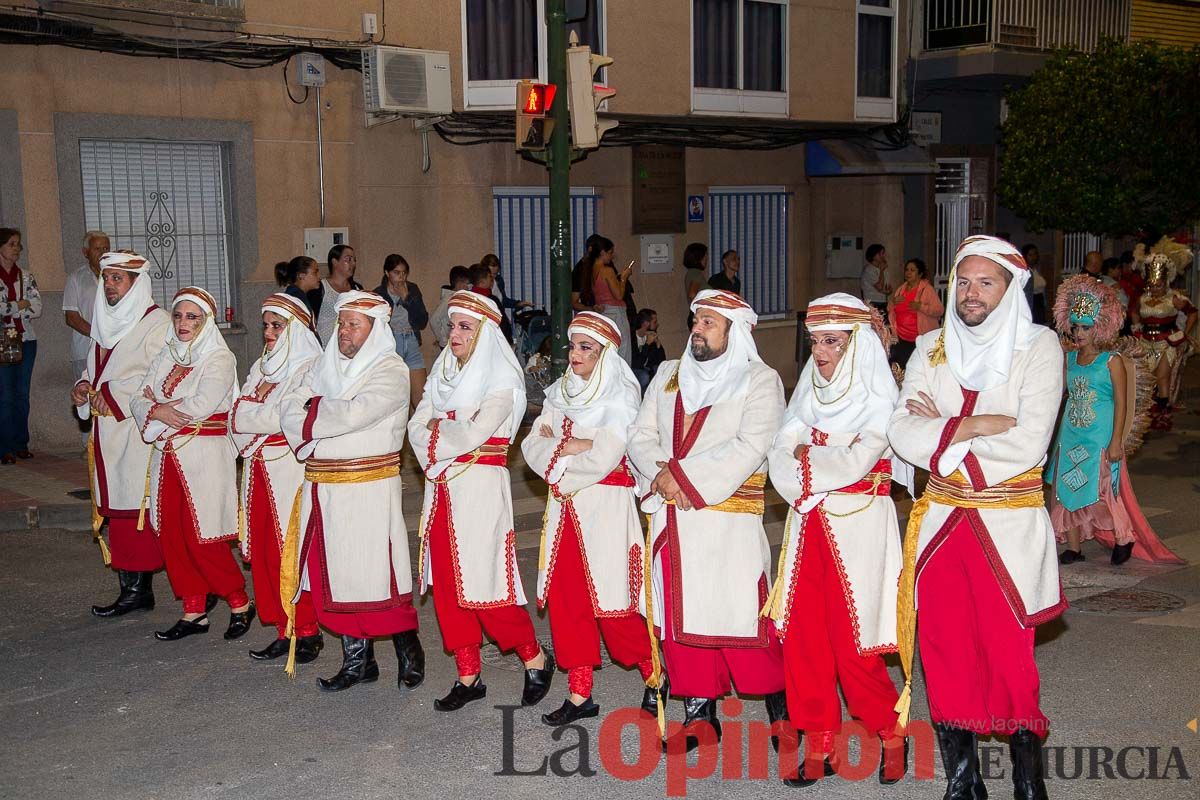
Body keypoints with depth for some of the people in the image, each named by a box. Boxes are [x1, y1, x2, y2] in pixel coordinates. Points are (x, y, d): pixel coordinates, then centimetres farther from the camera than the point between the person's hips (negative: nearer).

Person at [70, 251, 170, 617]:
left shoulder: (156, 323, -7)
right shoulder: (106, 322, 19)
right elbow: (96, 368, 27)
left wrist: (112, 394, -12)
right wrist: (84, 387, 6)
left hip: (138, 432, -8)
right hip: (108, 433, 8)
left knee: (136, 508, -8)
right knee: (116, 508, 6)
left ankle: (137, 588, -3)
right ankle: (133, 587, 10)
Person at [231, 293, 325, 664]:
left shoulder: (311, 370, -6)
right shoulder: (262, 367, 17)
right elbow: (237, 417, 9)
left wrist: (249, 411, -2)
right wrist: (264, 411, -8)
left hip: (291, 470, -7)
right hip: (260, 469, 7)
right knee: (263, 550, 6)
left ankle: (308, 630, 6)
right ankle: (284, 630, 14)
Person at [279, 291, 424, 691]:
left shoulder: (390, 371, -7)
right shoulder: (323, 366, 15)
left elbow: (353, 414, -20)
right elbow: (291, 411, 6)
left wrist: (313, 412, -4)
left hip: (369, 489, -6)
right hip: (321, 489, 6)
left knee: (377, 574, -5)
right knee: (332, 574, 9)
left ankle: (409, 652, 14)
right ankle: (358, 661, 21)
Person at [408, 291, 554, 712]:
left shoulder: (502, 379, -7)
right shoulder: (443, 372, 14)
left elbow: (474, 432, -18)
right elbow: (416, 427, 8)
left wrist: (436, 428, -2)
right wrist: (439, 450, -9)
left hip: (481, 487, -7)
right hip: (442, 487, 7)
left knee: (483, 581, -8)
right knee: (446, 581, 7)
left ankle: (535, 658, 12)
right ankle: (468, 677, 17)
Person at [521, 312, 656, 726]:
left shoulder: (620, 396, -7)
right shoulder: (560, 393, 13)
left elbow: (604, 458, -17)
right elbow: (532, 446, 6)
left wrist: (555, 451, -3)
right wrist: (572, 448, -11)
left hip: (606, 505, -6)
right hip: (564, 506, 6)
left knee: (611, 599, -6)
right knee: (565, 596, 4)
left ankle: (654, 675, 15)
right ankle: (580, 694, 13)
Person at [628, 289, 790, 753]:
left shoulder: (760, 381, -1)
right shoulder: (668, 376, 16)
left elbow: (748, 450, -13)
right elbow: (641, 435, 11)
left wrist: (684, 475, -14)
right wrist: (661, 474, -9)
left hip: (730, 519, -5)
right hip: (671, 519, 5)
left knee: (741, 613, -7)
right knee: (680, 613, 7)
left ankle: (780, 709, 10)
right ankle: (699, 715, 18)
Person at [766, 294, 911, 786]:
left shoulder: (878, 396, -5)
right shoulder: (809, 391, 11)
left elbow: (856, 461, -16)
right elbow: (781, 457, 5)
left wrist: (805, 455, -3)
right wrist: (823, 469, -11)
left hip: (858, 522, -5)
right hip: (808, 521, 5)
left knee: (850, 640, -5)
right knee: (801, 633, 2)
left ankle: (890, 734, 17)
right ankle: (819, 745, 13)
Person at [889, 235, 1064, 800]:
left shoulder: (1039, 346, -4)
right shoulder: (931, 349, 7)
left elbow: (1028, 445, -15)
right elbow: (902, 436, -5)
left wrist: (941, 431, -8)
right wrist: (970, 427, -16)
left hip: (1011, 525, -3)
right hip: (941, 520, 4)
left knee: (1009, 658, -1)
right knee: (946, 653, 7)